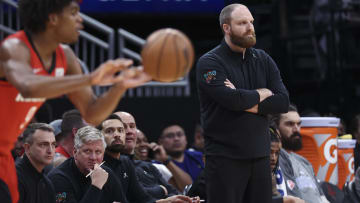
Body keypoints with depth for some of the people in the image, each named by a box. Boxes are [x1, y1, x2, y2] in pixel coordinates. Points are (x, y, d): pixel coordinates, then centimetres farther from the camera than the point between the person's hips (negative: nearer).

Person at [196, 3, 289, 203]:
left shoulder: (263, 60, 11)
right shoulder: (209, 63, -6)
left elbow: (283, 101, 0)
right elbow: (232, 99, -21)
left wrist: (246, 102, -12)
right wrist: (262, 94, -4)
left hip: (259, 155, 5)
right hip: (225, 157, -5)